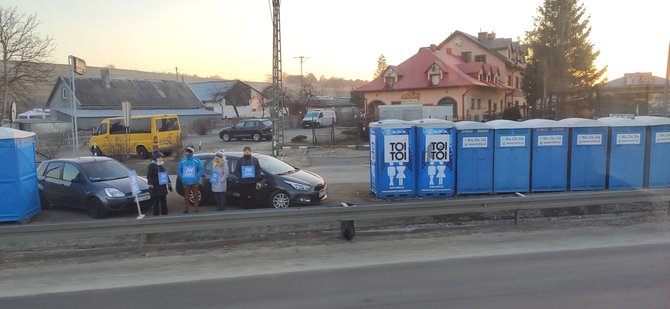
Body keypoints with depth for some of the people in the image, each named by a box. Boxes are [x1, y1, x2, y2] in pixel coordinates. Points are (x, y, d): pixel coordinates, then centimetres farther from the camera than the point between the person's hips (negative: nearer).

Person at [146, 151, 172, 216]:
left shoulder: (162, 165, 15)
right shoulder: (152, 166, -8)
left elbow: (166, 175, 24)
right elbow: (149, 177, -13)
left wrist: (169, 184, 22)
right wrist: (150, 186, -21)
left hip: (163, 187, 7)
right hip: (156, 188, -7)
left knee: (164, 202, 12)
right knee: (156, 203, -4)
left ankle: (164, 214, 21)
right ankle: (156, 215, 2)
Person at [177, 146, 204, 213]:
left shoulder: (196, 160, -4)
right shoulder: (182, 161, 1)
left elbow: (201, 170, -3)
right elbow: (179, 170, 8)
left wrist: (197, 177, -11)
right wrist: (182, 178, -4)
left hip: (195, 182, -1)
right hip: (186, 182, 1)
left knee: (196, 196, 6)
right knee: (186, 196, 6)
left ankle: (196, 208, 14)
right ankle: (185, 209, 12)